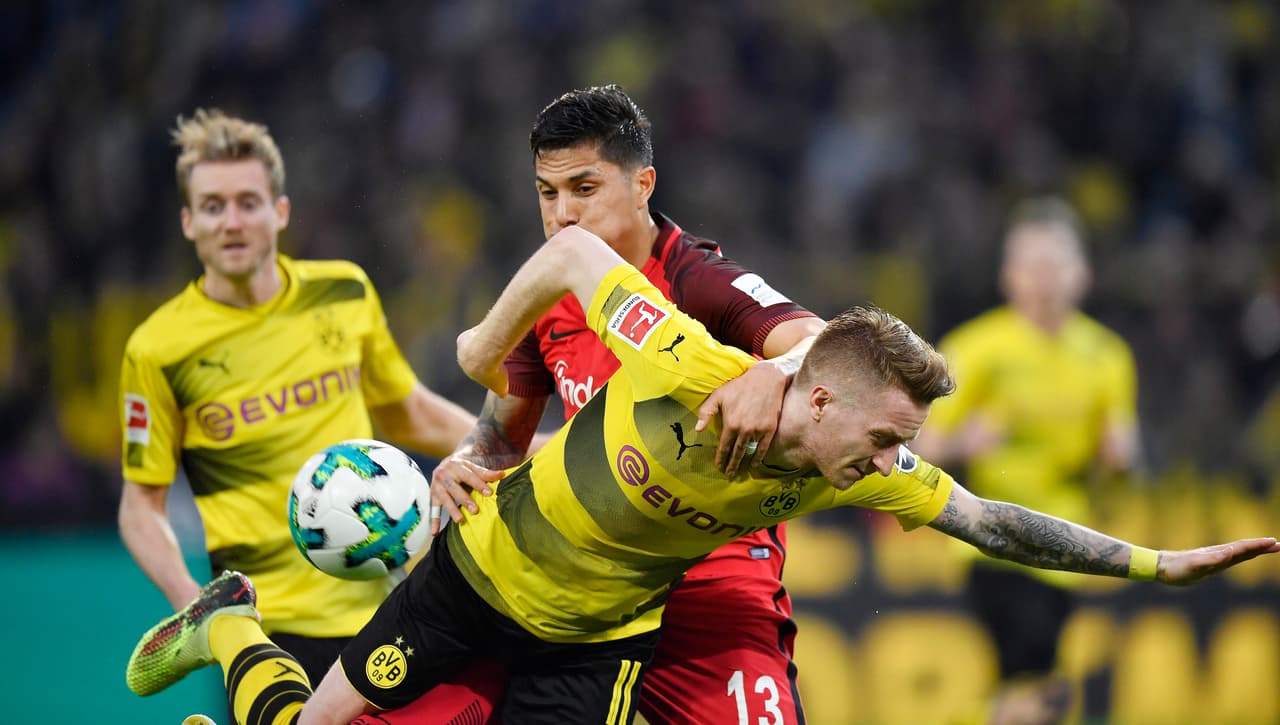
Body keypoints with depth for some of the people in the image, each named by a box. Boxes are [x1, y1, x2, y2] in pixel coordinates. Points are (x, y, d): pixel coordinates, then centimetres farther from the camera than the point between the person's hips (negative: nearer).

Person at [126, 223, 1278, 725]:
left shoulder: (861, 470, -20)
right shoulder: (694, 374, -35)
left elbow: (990, 521, -10)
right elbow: (574, 251, -22)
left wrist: (1155, 563, -13)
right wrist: (489, 343, -7)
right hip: (483, 569, -4)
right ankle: (229, 626, 34)